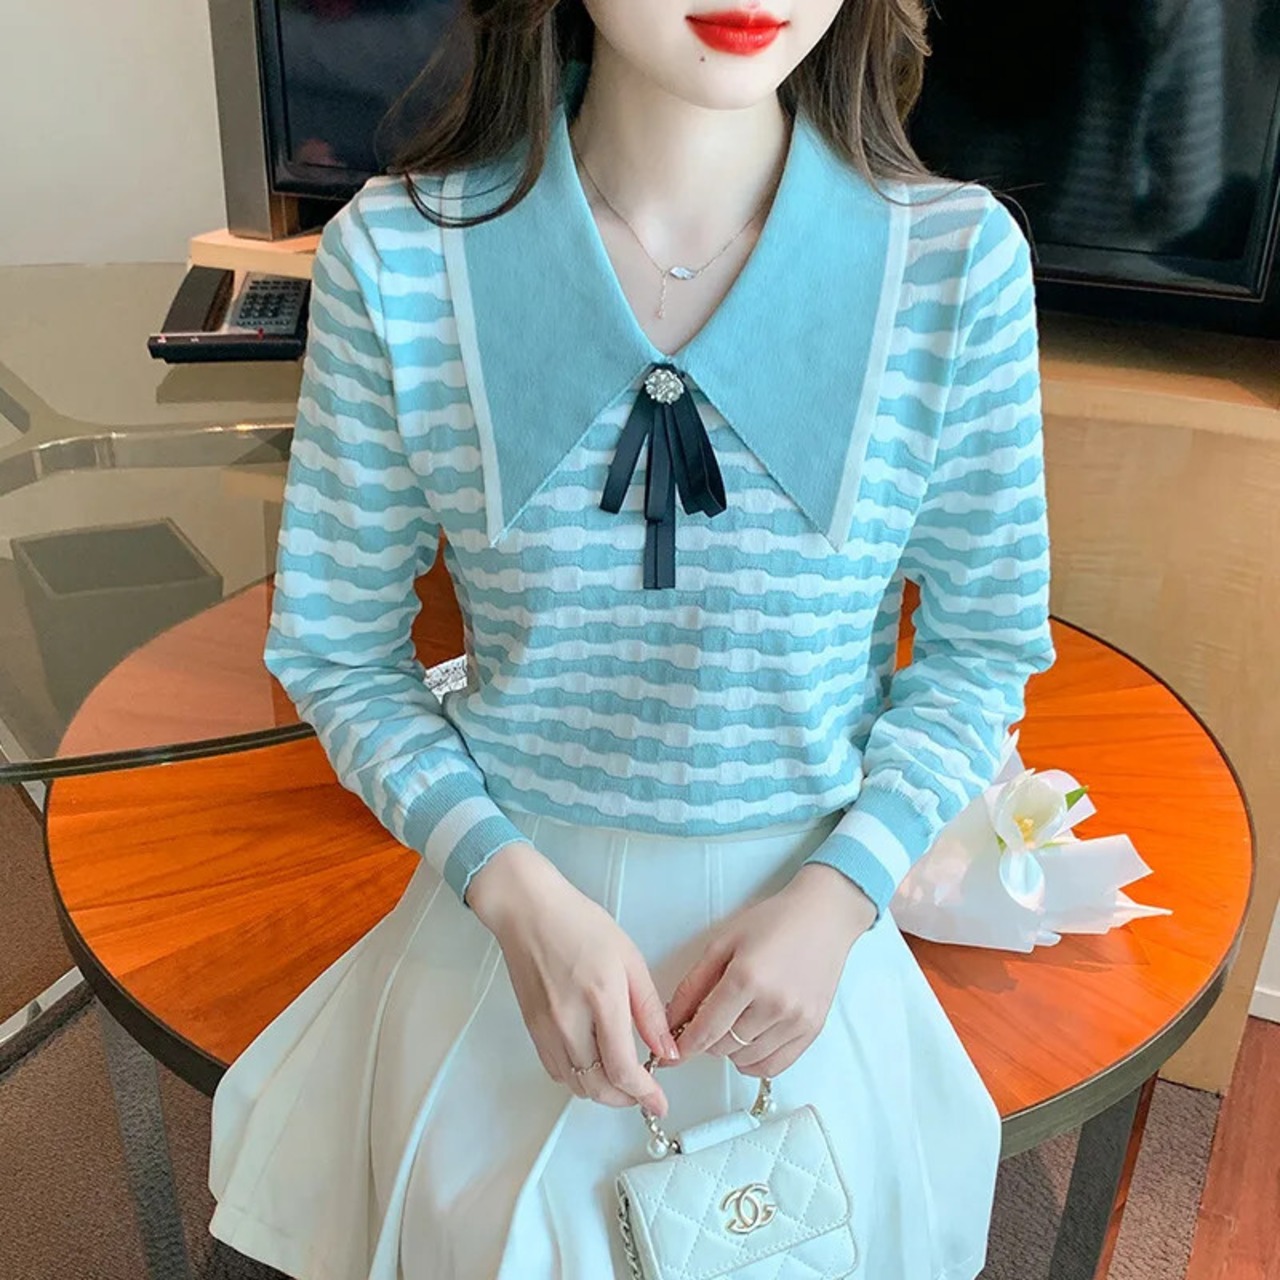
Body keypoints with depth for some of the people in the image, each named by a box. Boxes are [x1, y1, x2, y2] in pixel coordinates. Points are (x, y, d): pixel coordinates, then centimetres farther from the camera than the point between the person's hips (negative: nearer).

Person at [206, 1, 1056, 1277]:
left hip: (798, 931, 1)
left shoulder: (960, 258, -13)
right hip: (507, 918, 0)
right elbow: (333, 651, -5)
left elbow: (984, 648, -2)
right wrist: (518, 891, -17)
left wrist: (836, 898, -15)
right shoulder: (398, 253, -14)